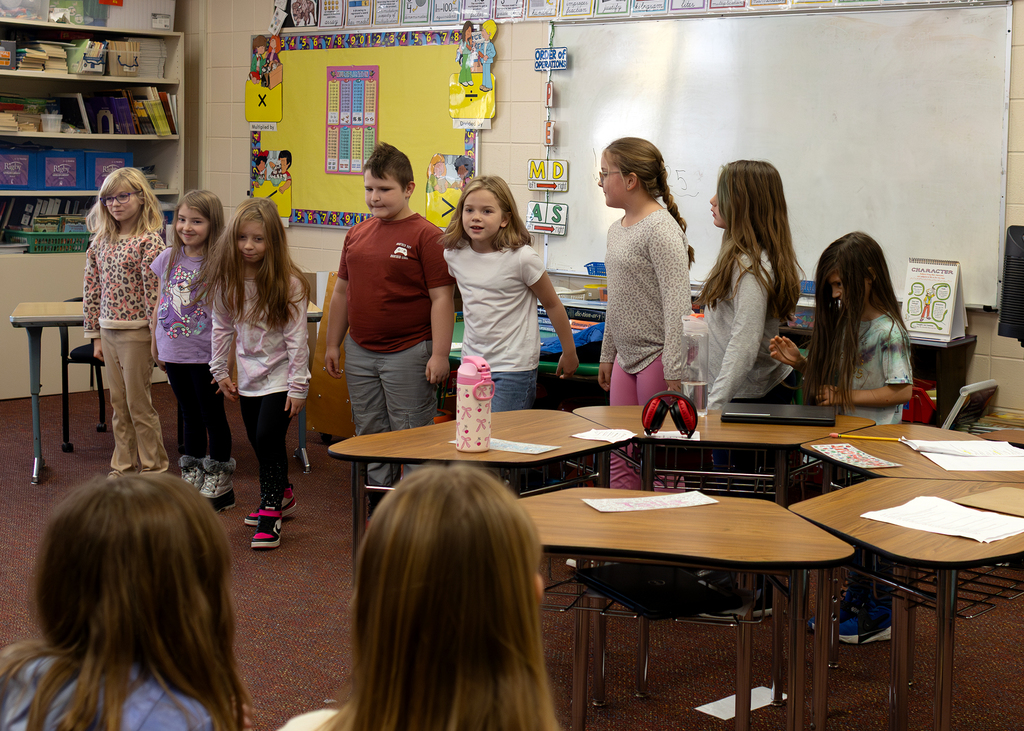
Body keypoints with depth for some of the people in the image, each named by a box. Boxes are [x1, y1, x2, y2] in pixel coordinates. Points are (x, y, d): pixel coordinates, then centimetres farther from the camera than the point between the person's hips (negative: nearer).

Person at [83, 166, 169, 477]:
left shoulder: (149, 240, -11)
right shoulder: (100, 242, 7)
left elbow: (155, 292, -13)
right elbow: (92, 291, 11)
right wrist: (95, 336, 9)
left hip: (137, 332, -6)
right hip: (108, 332, 6)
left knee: (139, 403, 1)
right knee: (119, 404, 14)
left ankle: (153, 467, 15)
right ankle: (123, 466, 24)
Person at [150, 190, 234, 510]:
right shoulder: (169, 258, 3)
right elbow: (160, 303, 13)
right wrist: (155, 345, 15)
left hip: (206, 356, -5)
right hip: (174, 352, 5)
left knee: (213, 417, 7)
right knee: (190, 416, 17)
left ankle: (219, 483, 19)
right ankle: (192, 479, 28)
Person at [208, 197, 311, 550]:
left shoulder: (288, 283, -17)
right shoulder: (227, 280, -2)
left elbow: (296, 337, -15)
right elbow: (222, 327, 9)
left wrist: (298, 386, -15)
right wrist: (220, 371, 9)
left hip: (280, 375, -6)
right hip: (249, 374, 6)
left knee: (268, 438, -14)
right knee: (258, 441, 14)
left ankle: (270, 514, -2)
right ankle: (282, 496, 36)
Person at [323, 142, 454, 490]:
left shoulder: (425, 236, -9)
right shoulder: (357, 234, 10)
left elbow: (441, 299, -12)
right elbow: (342, 292, 18)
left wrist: (440, 354, -16)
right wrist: (332, 344, 17)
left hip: (407, 354, -6)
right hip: (360, 353, 7)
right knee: (369, 434, 15)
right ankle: (377, 502, 27)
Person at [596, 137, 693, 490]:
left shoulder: (662, 230, -14)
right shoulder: (617, 229, 14)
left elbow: (677, 305, -19)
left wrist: (674, 373, -22)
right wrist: (607, 355, 23)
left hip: (657, 356, -8)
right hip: (626, 357, 9)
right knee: (620, 459, 8)